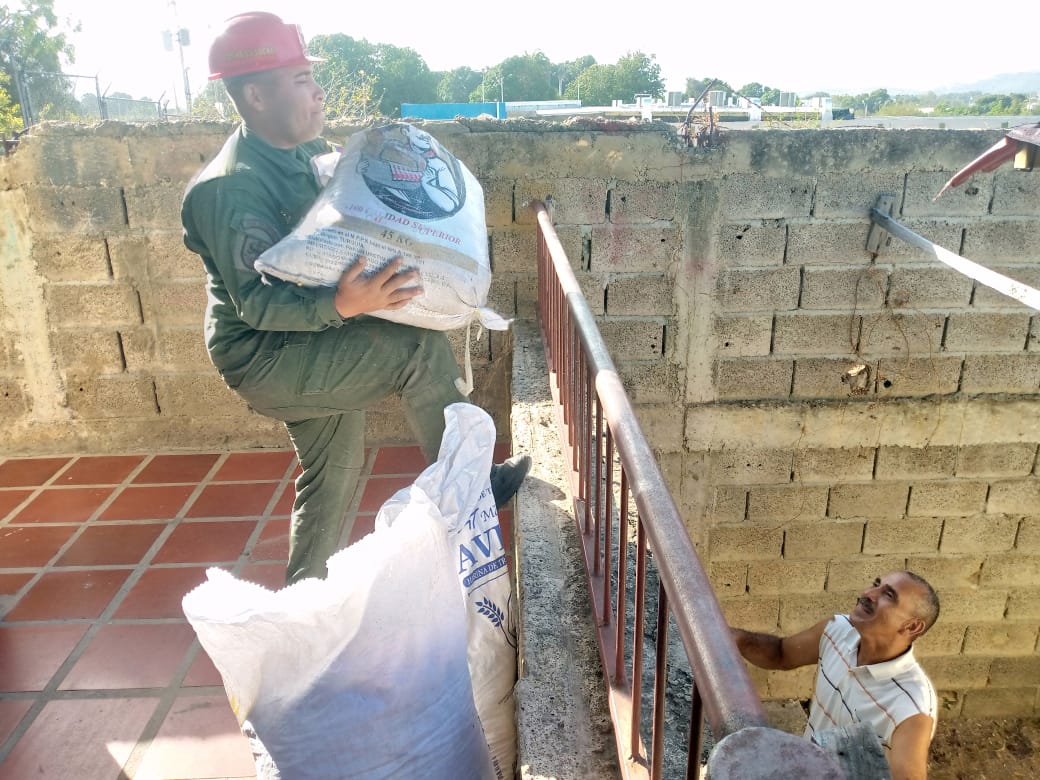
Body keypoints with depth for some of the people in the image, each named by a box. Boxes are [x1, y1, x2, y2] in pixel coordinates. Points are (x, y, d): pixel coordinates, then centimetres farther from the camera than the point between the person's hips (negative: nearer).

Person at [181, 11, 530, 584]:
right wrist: (343, 305, -45)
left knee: (335, 472, 16)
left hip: (309, 345, 9)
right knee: (420, 348, -21)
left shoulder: (310, 152, 4)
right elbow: (257, 304, -28)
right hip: (262, 357, -9)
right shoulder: (231, 188, -22)